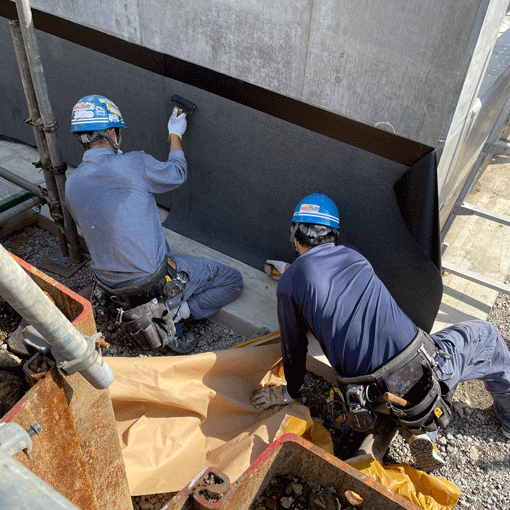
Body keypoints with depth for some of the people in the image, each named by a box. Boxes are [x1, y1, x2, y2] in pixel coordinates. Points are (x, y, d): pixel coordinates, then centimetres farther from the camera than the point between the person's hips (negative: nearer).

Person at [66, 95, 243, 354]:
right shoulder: (133, 164, -19)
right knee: (232, 280, 9)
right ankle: (172, 314, -4)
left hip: (110, 286, 7)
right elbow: (177, 173, 1)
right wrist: (175, 134, 17)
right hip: (151, 281, -6)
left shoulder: (71, 184, -1)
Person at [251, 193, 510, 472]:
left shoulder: (288, 284, 1)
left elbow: (294, 347, 10)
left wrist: (289, 392, 28)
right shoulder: (352, 254, 11)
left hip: (374, 398, 0)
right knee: (485, 334, 30)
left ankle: (416, 431, 11)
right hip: (423, 369, 1)